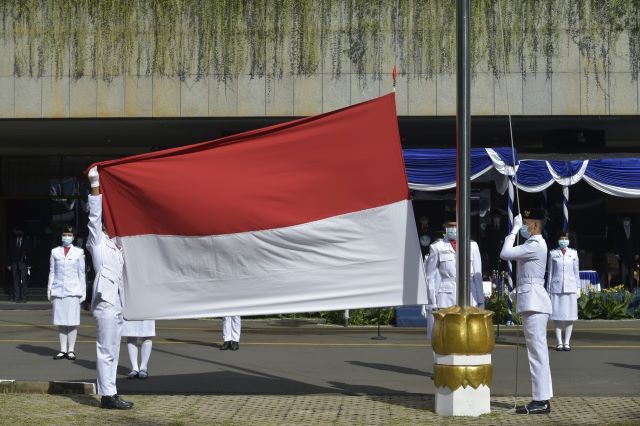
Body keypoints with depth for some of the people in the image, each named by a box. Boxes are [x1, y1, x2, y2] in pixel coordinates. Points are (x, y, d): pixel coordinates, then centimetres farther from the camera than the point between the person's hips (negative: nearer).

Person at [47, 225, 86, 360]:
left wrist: (83, 291, 3)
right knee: (60, 321, 2)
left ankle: (71, 350, 0)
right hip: (58, 290, 2)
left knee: (72, 321, -5)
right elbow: (52, 272, 12)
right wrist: (49, 289, 7)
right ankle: (63, 350, 7)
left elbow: (81, 273, 7)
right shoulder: (55, 252, 11)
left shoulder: (79, 252, 7)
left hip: (73, 291, -2)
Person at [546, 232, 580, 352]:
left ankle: (567, 342, 4)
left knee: (570, 315, -1)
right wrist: (548, 289, 4)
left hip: (570, 288, 1)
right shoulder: (553, 253, 7)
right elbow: (550, 272, 8)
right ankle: (559, 343, 2)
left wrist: (577, 288, 7)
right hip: (556, 287, -1)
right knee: (557, 315, -3)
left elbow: (576, 271, 12)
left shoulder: (573, 253, 10)